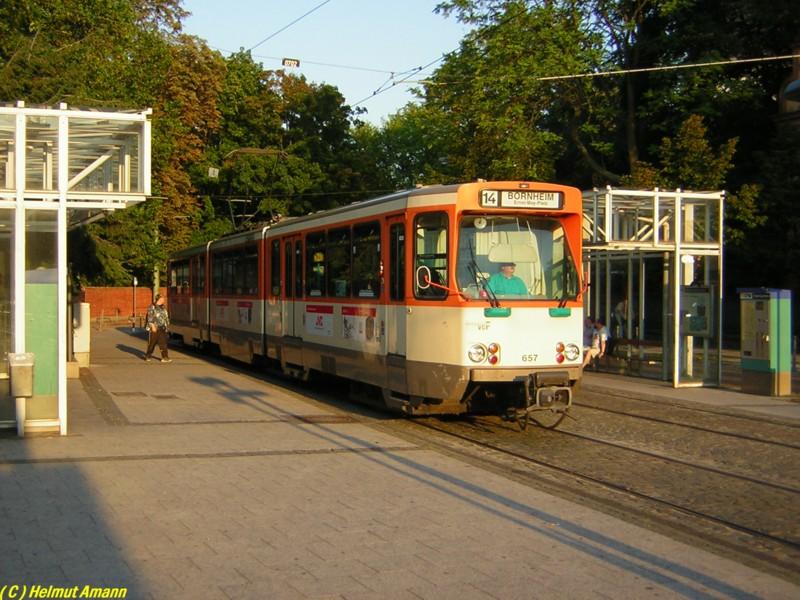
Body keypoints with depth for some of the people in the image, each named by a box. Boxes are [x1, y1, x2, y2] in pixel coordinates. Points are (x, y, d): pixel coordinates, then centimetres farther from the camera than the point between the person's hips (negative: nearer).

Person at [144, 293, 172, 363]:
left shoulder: (163, 307, 13)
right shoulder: (152, 307, -8)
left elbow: (166, 317, 19)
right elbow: (150, 317, -14)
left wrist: (167, 326, 16)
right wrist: (153, 326, -21)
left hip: (162, 328, 6)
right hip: (154, 328, -6)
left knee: (163, 343, -3)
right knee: (152, 343, 6)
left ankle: (165, 357, -6)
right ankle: (148, 356, 23)